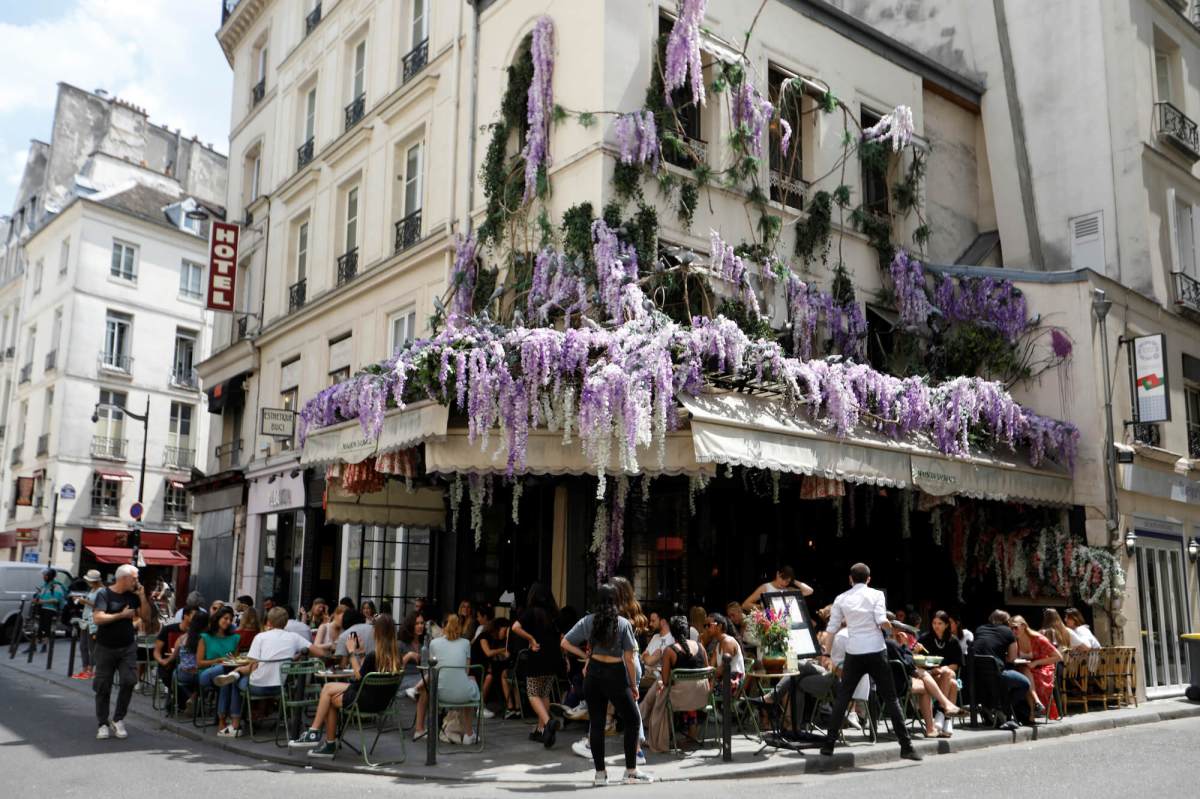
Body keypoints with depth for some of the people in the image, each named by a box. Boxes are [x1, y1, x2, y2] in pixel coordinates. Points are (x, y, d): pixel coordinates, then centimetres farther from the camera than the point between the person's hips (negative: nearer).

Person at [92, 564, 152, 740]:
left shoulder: (132, 596, 5)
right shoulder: (104, 595, -9)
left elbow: (146, 616, 8)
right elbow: (97, 618, -21)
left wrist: (142, 597, -4)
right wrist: (122, 615, -16)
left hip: (128, 647, 3)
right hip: (106, 647, -3)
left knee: (129, 681, -11)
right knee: (103, 687, 3)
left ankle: (118, 719, 6)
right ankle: (103, 724, 15)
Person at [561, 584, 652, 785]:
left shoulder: (588, 621, 0)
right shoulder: (623, 623, -9)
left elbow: (565, 643, 0)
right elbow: (629, 658, -8)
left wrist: (584, 655, 8)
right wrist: (634, 685, 0)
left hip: (594, 673, 3)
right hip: (615, 674, -3)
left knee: (596, 723, 8)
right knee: (632, 721, 10)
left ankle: (600, 773, 13)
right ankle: (631, 772, 10)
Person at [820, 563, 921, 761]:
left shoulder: (841, 598, 7)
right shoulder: (876, 594, 1)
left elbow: (831, 629, 5)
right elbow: (882, 621, -11)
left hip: (854, 653, 1)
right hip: (876, 652, -1)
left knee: (842, 699, 9)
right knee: (890, 698, 6)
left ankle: (829, 745, 6)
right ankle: (906, 747, 5)